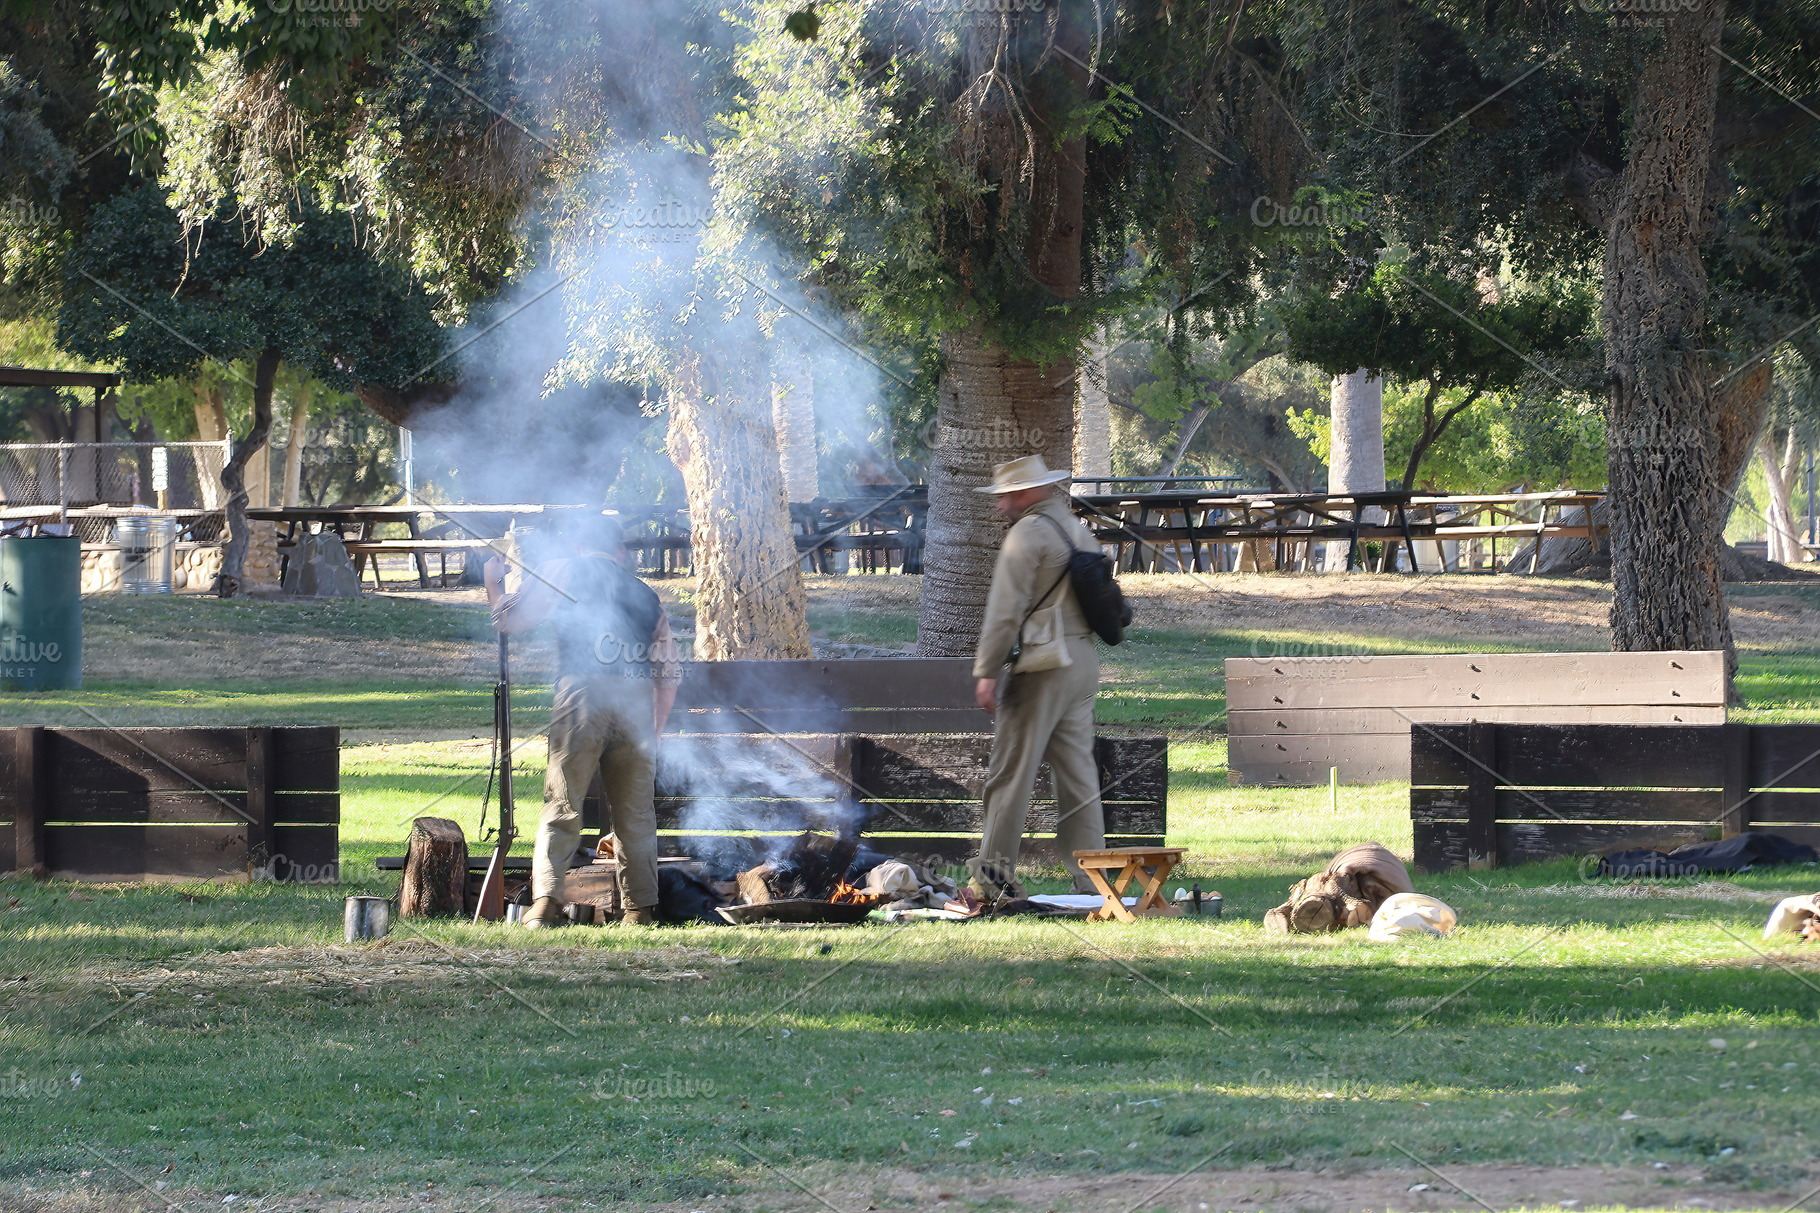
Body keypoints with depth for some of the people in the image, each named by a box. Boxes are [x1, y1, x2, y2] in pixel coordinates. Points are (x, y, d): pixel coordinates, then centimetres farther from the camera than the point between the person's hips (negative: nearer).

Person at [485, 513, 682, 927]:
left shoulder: (566, 571, 13)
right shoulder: (645, 595, 24)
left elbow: (512, 619, 15)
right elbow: (669, 672, 21)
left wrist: (494, 584, 34)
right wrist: (654, 732, 28)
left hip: (583, 691, -3)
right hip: (637, 696, 3)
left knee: (562, 805, -4)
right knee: (634, 810, 11)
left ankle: (546, 898, -18)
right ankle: (639, 909, 10)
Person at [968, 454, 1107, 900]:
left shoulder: (1027, 534, -9)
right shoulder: (1079, 532, 18)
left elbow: (1006, 610, -14)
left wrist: (986, 672, -14)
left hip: (1043, 663, -9)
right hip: (1085, 662, 9)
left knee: (1011, 771, -5)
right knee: (1078, 771, 9)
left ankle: (994, 874, -6)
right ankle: (1089, 877, 7)